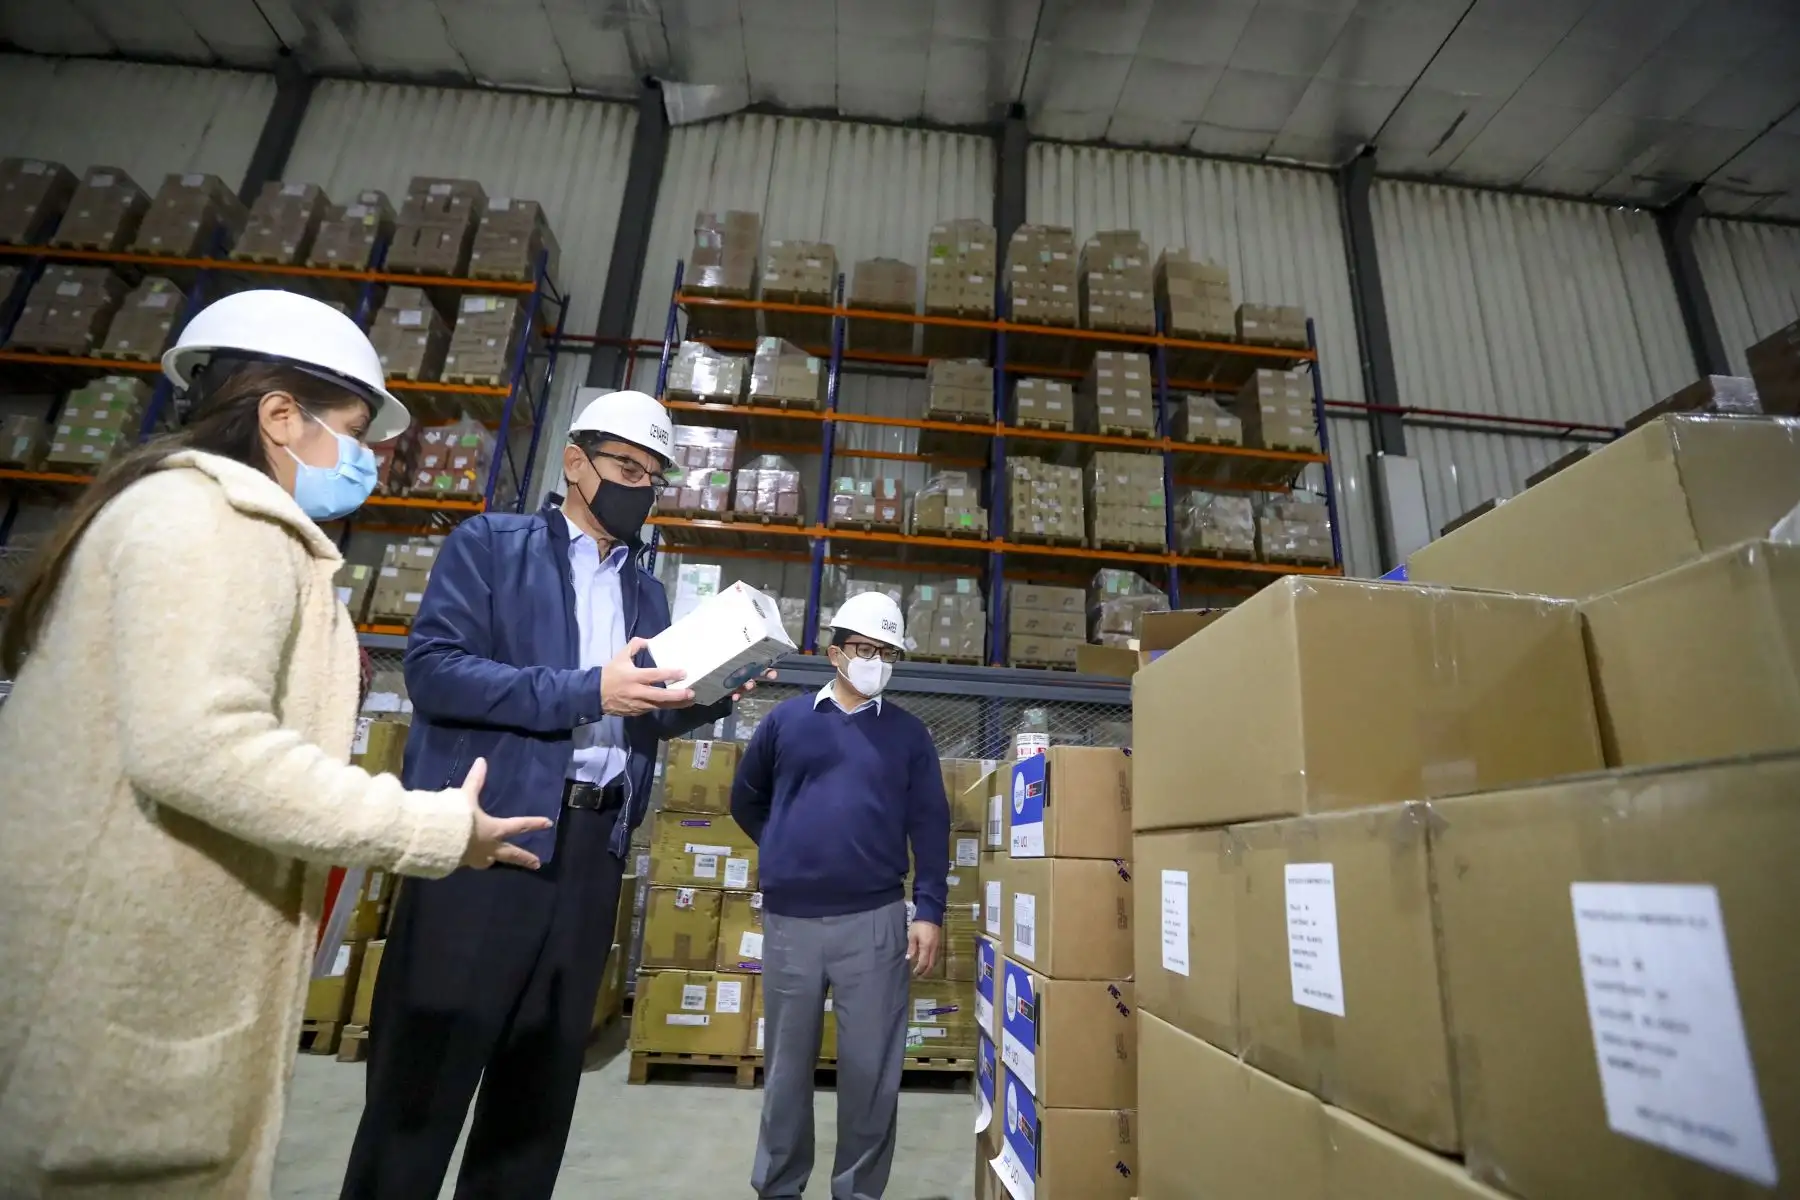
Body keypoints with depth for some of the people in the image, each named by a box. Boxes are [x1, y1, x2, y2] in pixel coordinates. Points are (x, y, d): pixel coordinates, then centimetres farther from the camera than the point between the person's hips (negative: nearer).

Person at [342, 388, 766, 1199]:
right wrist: (587, 690, -21)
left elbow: (649, 714, 14)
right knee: (429, 1067, 6)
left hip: (592, 847, 5)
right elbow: (432, 667, -13)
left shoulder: (648, 593, 15)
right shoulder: (488, 546, 1)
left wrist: (711, 695, -6)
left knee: (545, 1070, 17)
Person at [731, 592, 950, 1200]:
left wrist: (930, 910, -5)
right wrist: (783, 852, 10)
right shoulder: (787, 718, 4)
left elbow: (930, 825, 1)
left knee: (871, 1065, 8)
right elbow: (745, 800, 15)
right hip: (790, 919, 1)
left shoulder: (909, 733, 3)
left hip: (875, 920, 0)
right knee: (787, 1061, 15)